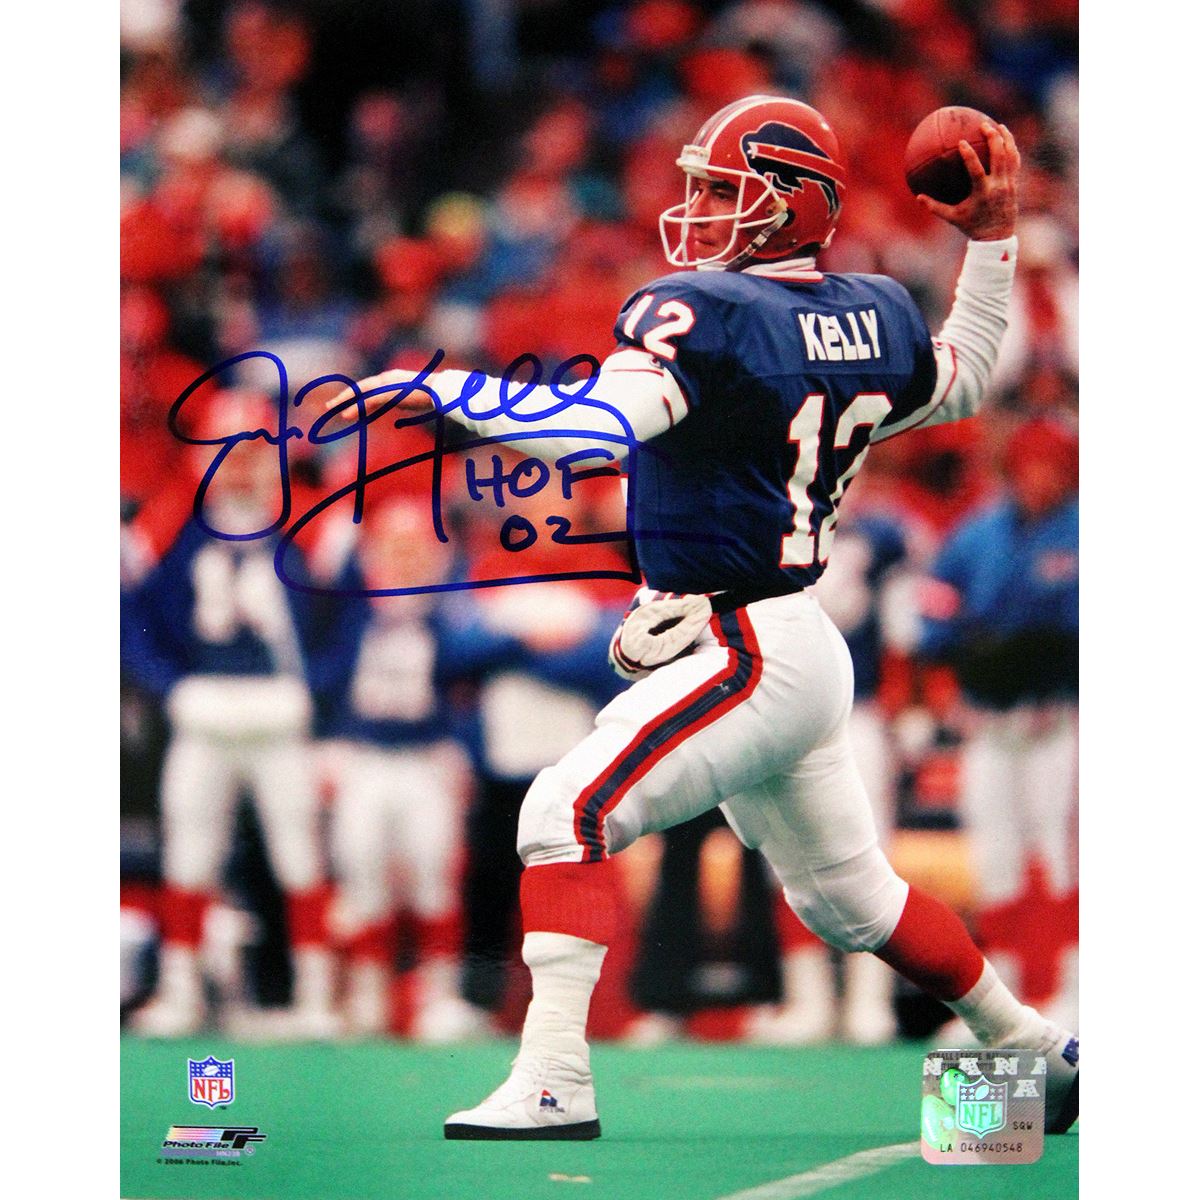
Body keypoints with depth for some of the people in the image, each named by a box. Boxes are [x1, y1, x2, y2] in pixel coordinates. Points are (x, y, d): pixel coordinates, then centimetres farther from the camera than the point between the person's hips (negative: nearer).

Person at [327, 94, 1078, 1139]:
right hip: (807, 655, 9)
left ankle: (554, 1081, -21)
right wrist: (993, 237, 29)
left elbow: (593, 426, -29)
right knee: (848, 897, 23)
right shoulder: (877, 317, 7)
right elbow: (964, 382, 26)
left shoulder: (703, 314, -16)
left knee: (568, 812, -14)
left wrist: (438, 387, -26)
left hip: (748, 656, -9)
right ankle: (1035, 1049, 35)